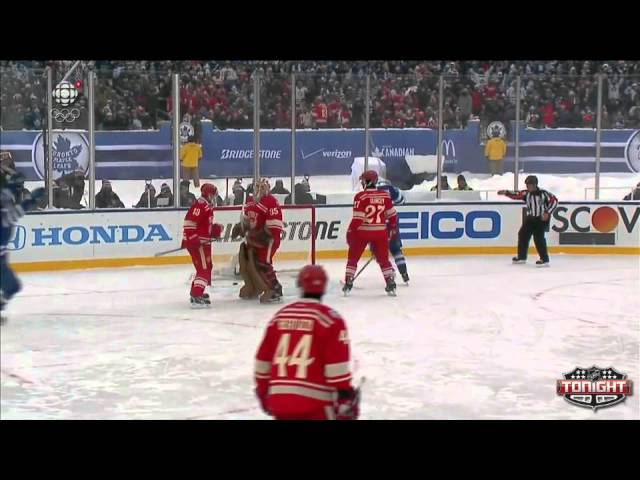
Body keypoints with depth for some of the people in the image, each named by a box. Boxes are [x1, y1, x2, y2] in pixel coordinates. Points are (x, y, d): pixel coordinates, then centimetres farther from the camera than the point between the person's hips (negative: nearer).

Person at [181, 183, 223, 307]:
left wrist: (215, 229, 11)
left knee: (207, 267, 21)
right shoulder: (200, 205, -16)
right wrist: (192, 239, -28)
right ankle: (196, 297, -20)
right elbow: (189, 222, -24)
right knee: (204, 268, -15)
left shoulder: (207, 206, 17)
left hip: (203, 241, 11)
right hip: (196, 242, -11)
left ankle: (196, 292, 34)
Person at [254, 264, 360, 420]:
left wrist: (263, 391, 27)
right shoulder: (330, 318, -5)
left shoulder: (280, 316, 11)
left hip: (279, 399, 5)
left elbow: (263, 359, 15)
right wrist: (345, 397, -7)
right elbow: (337, 363, -12)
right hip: (314, 402, -5)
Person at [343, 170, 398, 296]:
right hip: (380, 233, 3)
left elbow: (357, 218, -15)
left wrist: (350, 232, -6)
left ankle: (348, 284, 8)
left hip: (362, 231, -3)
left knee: (353, 258, 11)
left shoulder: (361, 196, -12)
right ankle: (391, 285, 9)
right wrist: (393, 228, 24)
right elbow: (392, 215, 9)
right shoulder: (385, 195, 0)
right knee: (384, 259, 14)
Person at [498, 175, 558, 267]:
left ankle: (545, 260, -12)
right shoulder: (526, 193, -2)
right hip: (530, 218, 7)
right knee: (523, 234, 9)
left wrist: (547, 213, -21)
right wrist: (506, 192, -27)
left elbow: (554, 201, -15)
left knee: (538, 238, -18)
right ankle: (521, 257, 25)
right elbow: (516, 195, -11)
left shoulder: (543, 193, -18)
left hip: (542, 218, -7)